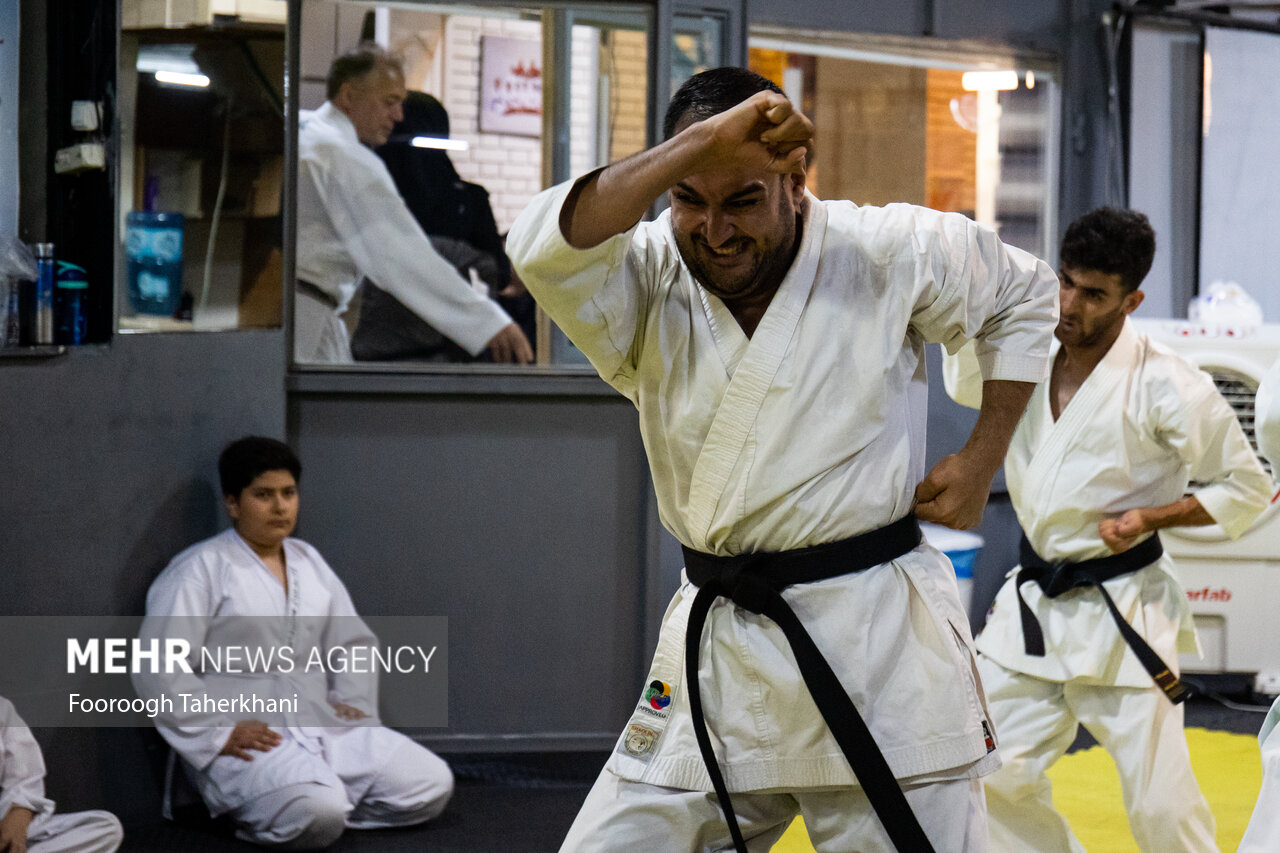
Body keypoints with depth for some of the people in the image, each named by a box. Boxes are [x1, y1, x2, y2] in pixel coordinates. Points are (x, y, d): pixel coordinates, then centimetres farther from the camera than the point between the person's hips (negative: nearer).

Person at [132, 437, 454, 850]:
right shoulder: (200, 570, -5)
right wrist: (219, 734, -17)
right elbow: (158, 669, -13)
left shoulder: (308, 561, 17)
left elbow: (353, 642, 25)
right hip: (246, 738, -7)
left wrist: (353, 703, 7)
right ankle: (252, 813, -5)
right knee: (317, 816, -34)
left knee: (432, 785, -10)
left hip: (323, 723, 7)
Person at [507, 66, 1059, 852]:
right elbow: (549, 247, -25)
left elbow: (1027, 297, 14)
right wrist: (705, 141, -29)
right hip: (718, 657, 2)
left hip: (877, 643, -2)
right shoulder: (649, 285, -2)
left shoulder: (890, 254, -4)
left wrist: (982, 461, 7)